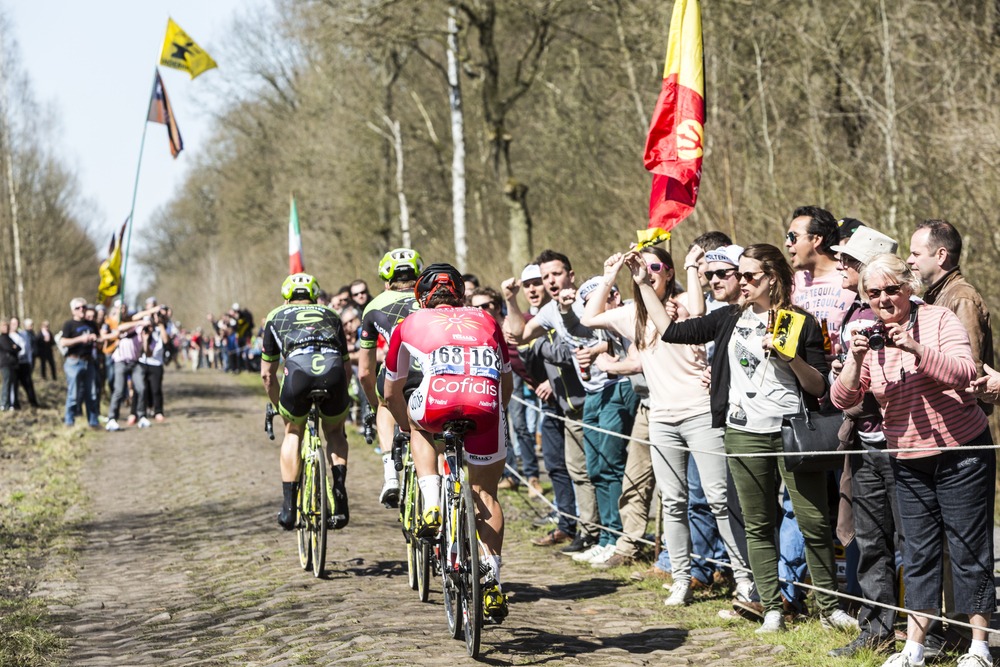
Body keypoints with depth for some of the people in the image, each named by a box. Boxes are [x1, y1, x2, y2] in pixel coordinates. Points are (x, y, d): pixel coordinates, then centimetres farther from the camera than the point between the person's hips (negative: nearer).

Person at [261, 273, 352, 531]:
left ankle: (288, 505, 16)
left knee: (293, 432, 25)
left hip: (298, 368, -1)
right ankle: (339, 490, 6)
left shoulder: (276, 316, 34)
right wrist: (340, 399, 53)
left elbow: (267, 374, 36)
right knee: (335, 432, 28)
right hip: (333, 368, 1)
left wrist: (277, 406, 50)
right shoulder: (330, 315, 37)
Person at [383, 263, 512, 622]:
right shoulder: (486, 320, 34)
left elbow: (391, 394, 39)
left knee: (418, 423, 34)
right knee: (485, 493, 18)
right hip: (487, 403, 2)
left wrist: (408, 427, 56)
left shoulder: (411, 324, 30)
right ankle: (492, 584, 11)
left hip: (439, 400, -2)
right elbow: (507, 384, 41)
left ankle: (431, 505, 17)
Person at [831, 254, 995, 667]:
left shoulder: (938, 320, -8)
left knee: (969, 549, 0)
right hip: (908, 460, 4)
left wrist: (916, 349, -31)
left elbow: (964, 374, -20)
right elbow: (842, 400, -2)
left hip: (961, 451, -4)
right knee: (918, 554, 8)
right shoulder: (868, 337, 4)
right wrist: (856, 360, -19)